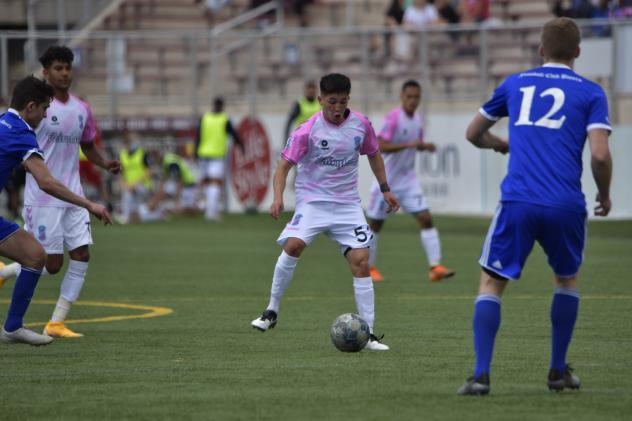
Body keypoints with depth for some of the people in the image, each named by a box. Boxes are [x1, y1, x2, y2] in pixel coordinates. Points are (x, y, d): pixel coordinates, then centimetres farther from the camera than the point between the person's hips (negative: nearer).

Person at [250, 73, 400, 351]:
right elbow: (284, 164, -10)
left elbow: (373, 154, 19)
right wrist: (278, 198, -25)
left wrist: (385, 189, 19)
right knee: (293, 245, -28)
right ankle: (272, 311, -11)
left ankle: (367, 334, 0)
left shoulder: (360, 124, 0)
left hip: (347, 203, 3)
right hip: (312, 200, -3)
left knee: (360, 261, -7)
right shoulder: (308, 130, -11)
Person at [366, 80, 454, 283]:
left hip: (408, 179, 5)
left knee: (425, 218, -11)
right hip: (386, 180, -5)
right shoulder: (393, 118, -17)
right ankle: (369, 268, 26)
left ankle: (435, 266, -18)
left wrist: (425, 146, -2)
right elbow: (380, 146, -26)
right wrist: (408, 144, -33)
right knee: (375, 224, 8)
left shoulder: (417, 119, 4)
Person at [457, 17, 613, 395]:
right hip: (566, 205, 0)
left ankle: (481, 374, -6)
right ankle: (559, 372, 23)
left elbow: (474, 133, 27)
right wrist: (605, 195, 13)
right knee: (567, 280, 25)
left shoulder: (515, 84, 15)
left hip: (517, 203, 0)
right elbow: (600, 154, -5)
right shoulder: (590, 93, 7)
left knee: (491, 283, 10)